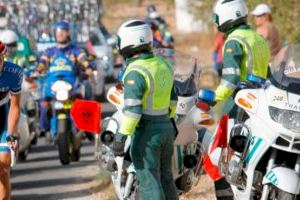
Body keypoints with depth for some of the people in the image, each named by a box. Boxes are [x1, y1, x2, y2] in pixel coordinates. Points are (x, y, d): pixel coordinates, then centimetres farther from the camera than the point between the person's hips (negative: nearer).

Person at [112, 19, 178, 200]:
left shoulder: (135, 72, -18)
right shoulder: (163, 64, 8)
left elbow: (132, 109, -24)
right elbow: (172, 98, 18)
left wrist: (121, 137, -22)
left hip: (146, 132, -8)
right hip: (166, 127, 8)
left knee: (149, 182, -4)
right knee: (166, 178, 18)